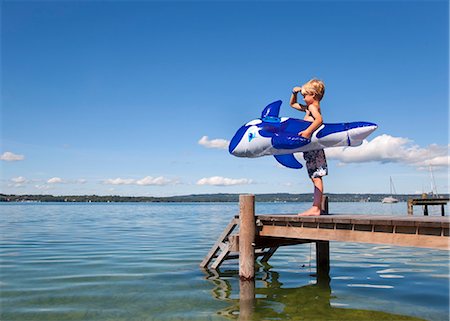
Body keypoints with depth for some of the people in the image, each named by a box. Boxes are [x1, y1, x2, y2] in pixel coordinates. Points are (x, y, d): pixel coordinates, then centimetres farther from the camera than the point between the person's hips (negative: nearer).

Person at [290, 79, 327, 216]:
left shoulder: (313, 107, -7)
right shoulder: (308, 108, 23)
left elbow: (319, 119, -29)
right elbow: (293, 104, 37)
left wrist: (308, 131, -38)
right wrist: (294, 93, 21)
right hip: (310, 148, 10)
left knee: (316, 178, -12)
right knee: (315, 178, 8)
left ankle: (316, 208, -15)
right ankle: (316, 207, 11)